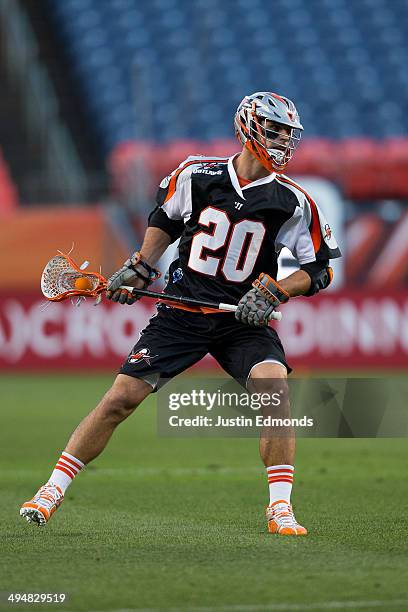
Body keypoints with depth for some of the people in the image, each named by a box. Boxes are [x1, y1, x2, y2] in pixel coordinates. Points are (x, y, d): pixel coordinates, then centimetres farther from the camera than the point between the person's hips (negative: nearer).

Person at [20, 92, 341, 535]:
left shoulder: (292, 201, -6)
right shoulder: (196, 174, -4)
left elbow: (319, 269, 1)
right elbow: (165, 217, 17)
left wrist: (274, 293, -13)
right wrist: (140, 269, 8)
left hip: (245, 318, 0)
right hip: (183, 310, 1)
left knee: (274, 385, -27)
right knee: (121, 397, -6)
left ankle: (280, 509, -19)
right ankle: (52, 490, 7)